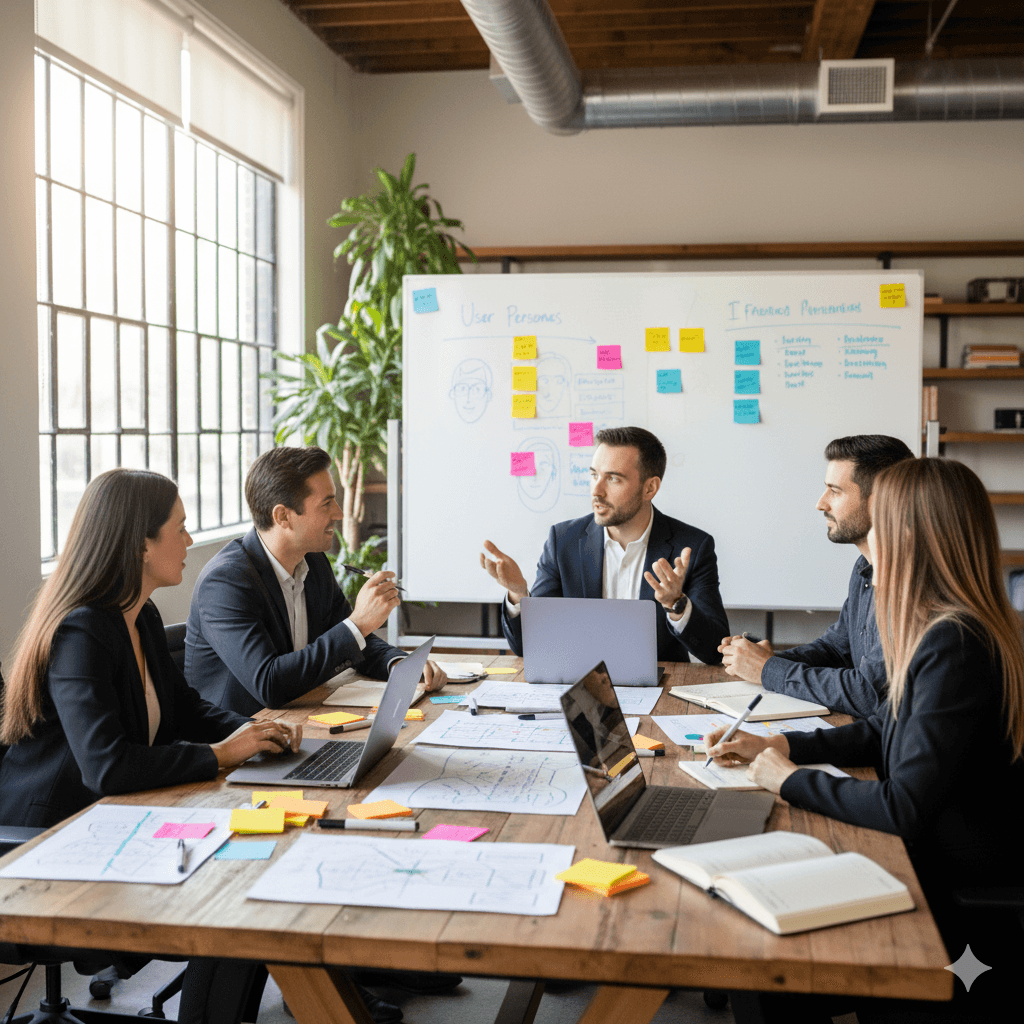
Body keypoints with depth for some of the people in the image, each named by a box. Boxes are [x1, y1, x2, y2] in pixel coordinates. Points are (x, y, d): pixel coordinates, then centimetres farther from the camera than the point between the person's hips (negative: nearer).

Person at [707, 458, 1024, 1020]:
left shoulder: (954, 646, -27)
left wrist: (790, 780, -14)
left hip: (968, 905, -8)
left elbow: (903, 809, -28)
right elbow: (880, 729, 16)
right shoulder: (949, 629, 5)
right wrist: (774, 745, 6)